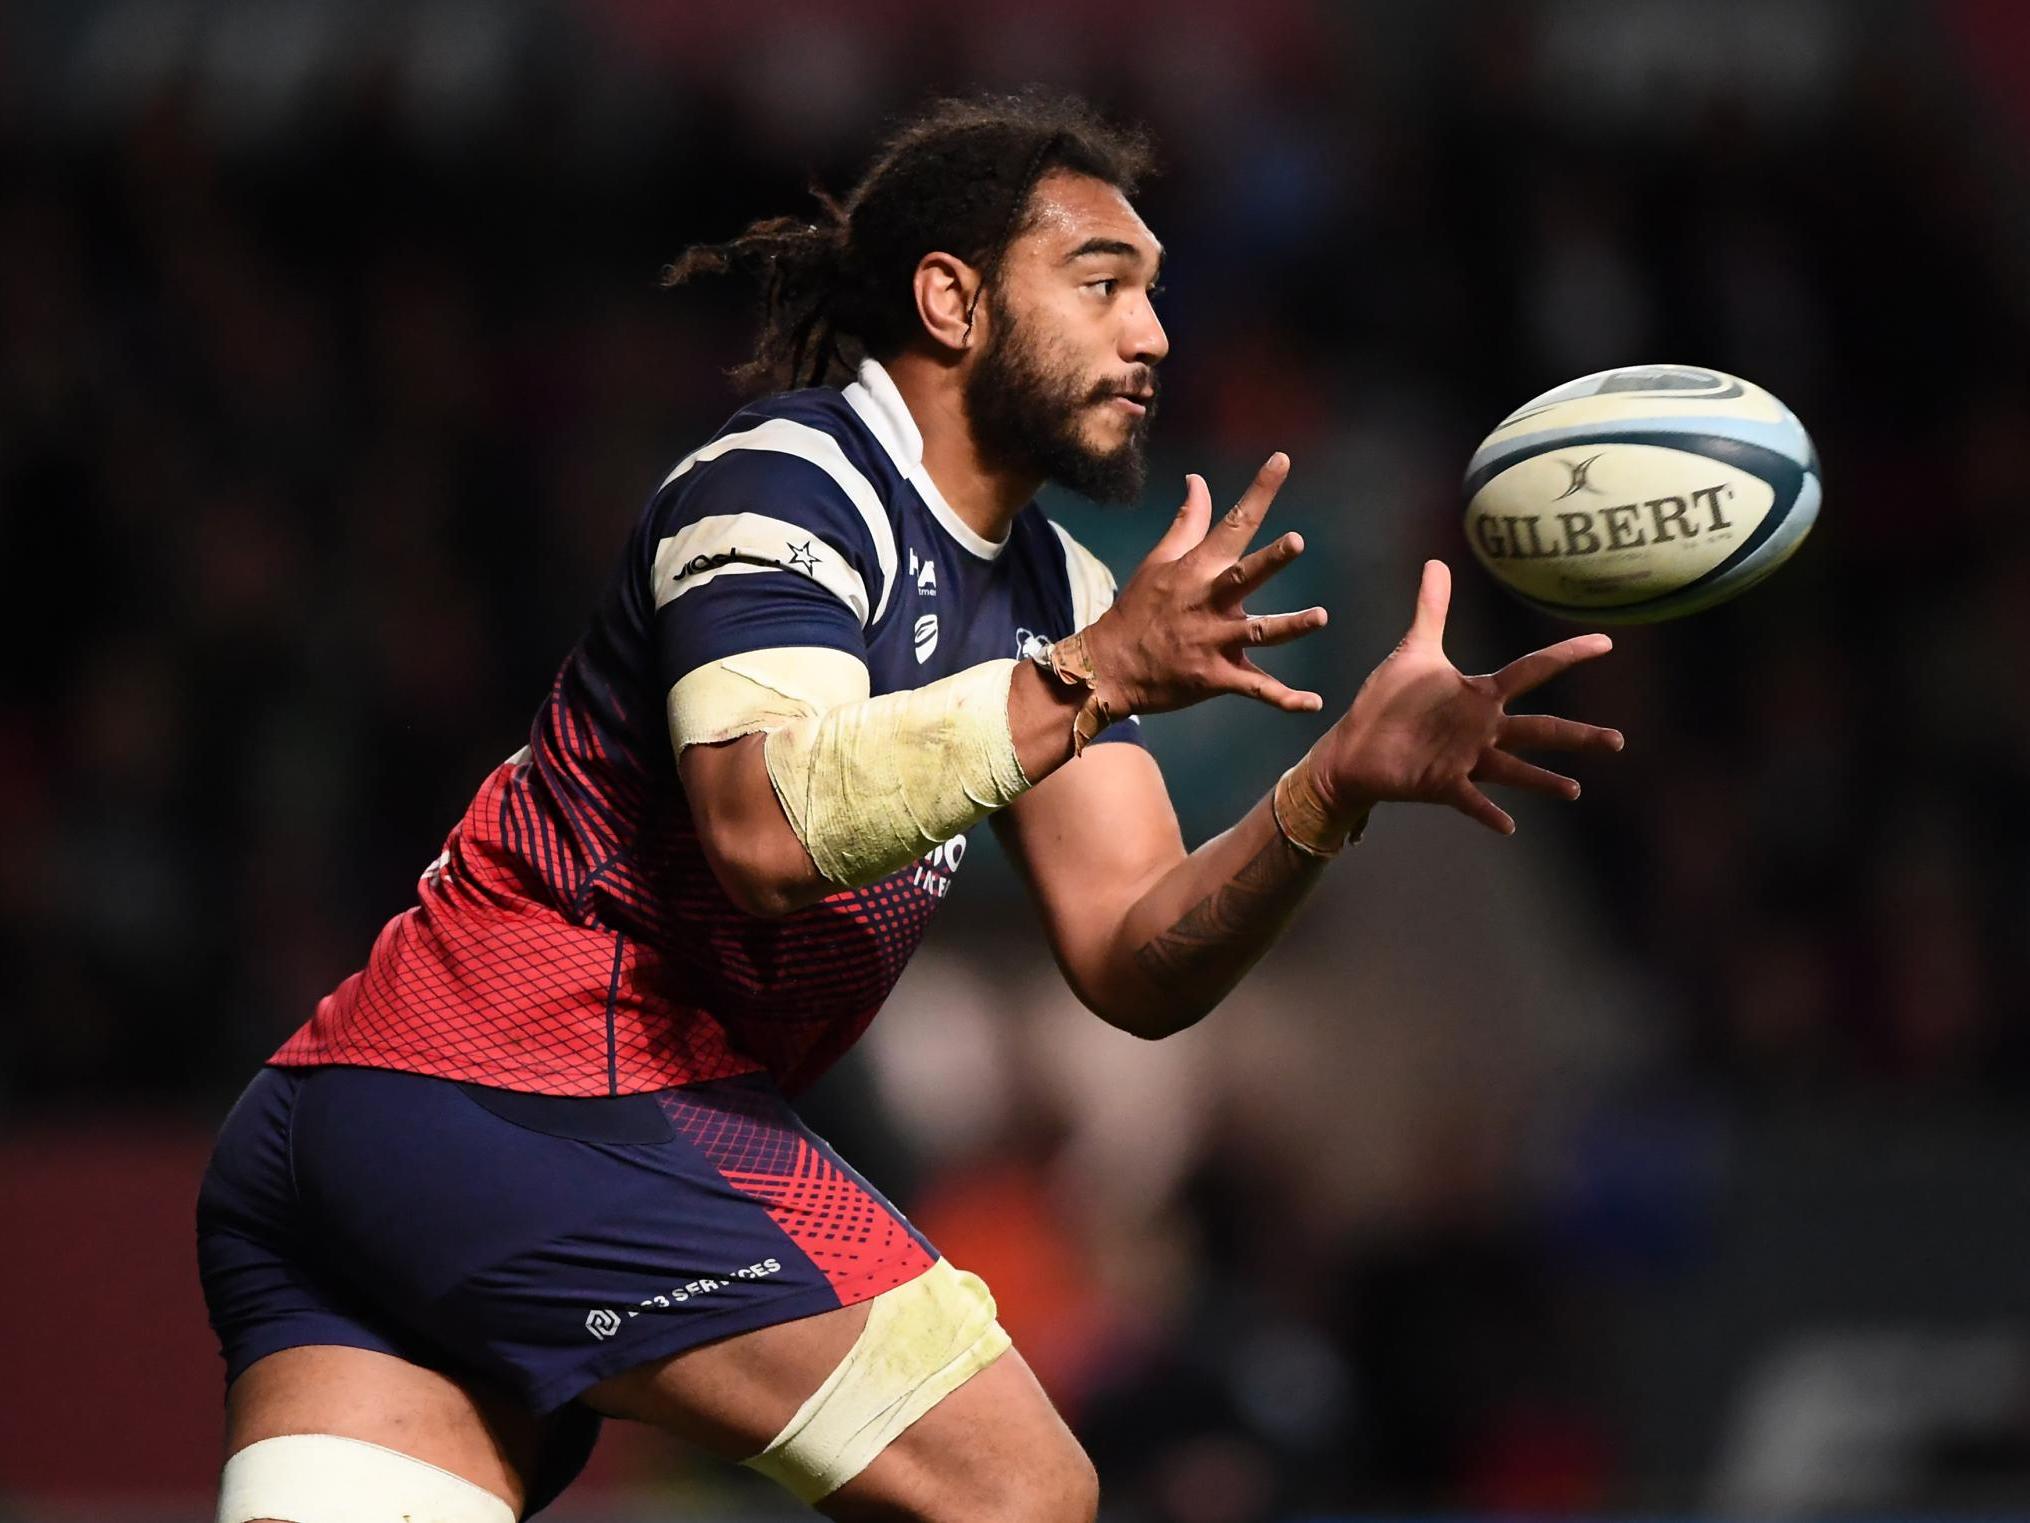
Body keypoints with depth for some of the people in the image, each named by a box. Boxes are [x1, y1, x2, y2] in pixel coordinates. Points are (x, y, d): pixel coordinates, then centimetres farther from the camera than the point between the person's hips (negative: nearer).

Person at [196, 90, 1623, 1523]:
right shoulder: (787, 475, -7)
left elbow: (1133, 966, 10)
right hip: (552, 1111, -9)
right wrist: (1097, 675, -26)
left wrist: (1336, 786, -6)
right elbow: (768, 827, -25)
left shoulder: (1054, 594, 20)